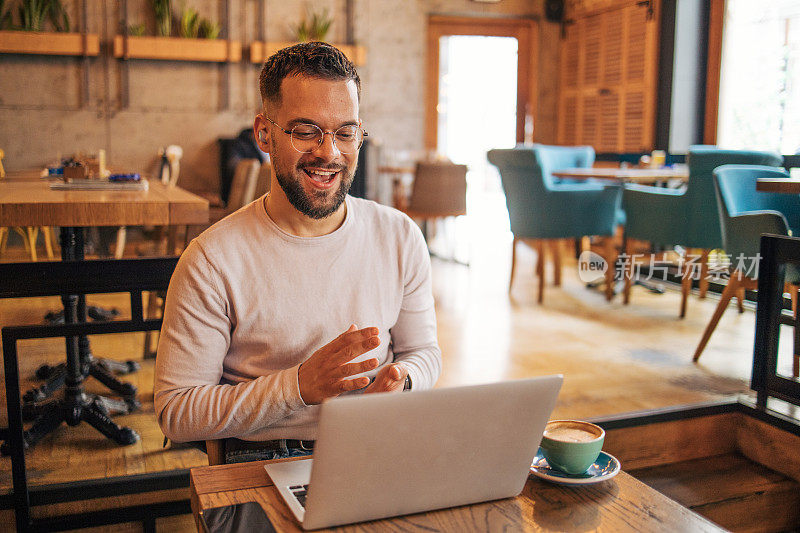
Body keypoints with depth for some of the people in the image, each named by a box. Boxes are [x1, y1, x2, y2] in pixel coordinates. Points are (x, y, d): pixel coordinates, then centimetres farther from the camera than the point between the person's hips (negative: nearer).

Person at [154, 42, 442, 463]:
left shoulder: (400, 237, 4)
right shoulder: (213, 260, -10)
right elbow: (175, 413, -8)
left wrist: (402, 380, -11)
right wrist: (301, 384, -20)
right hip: (266, 461, -3)